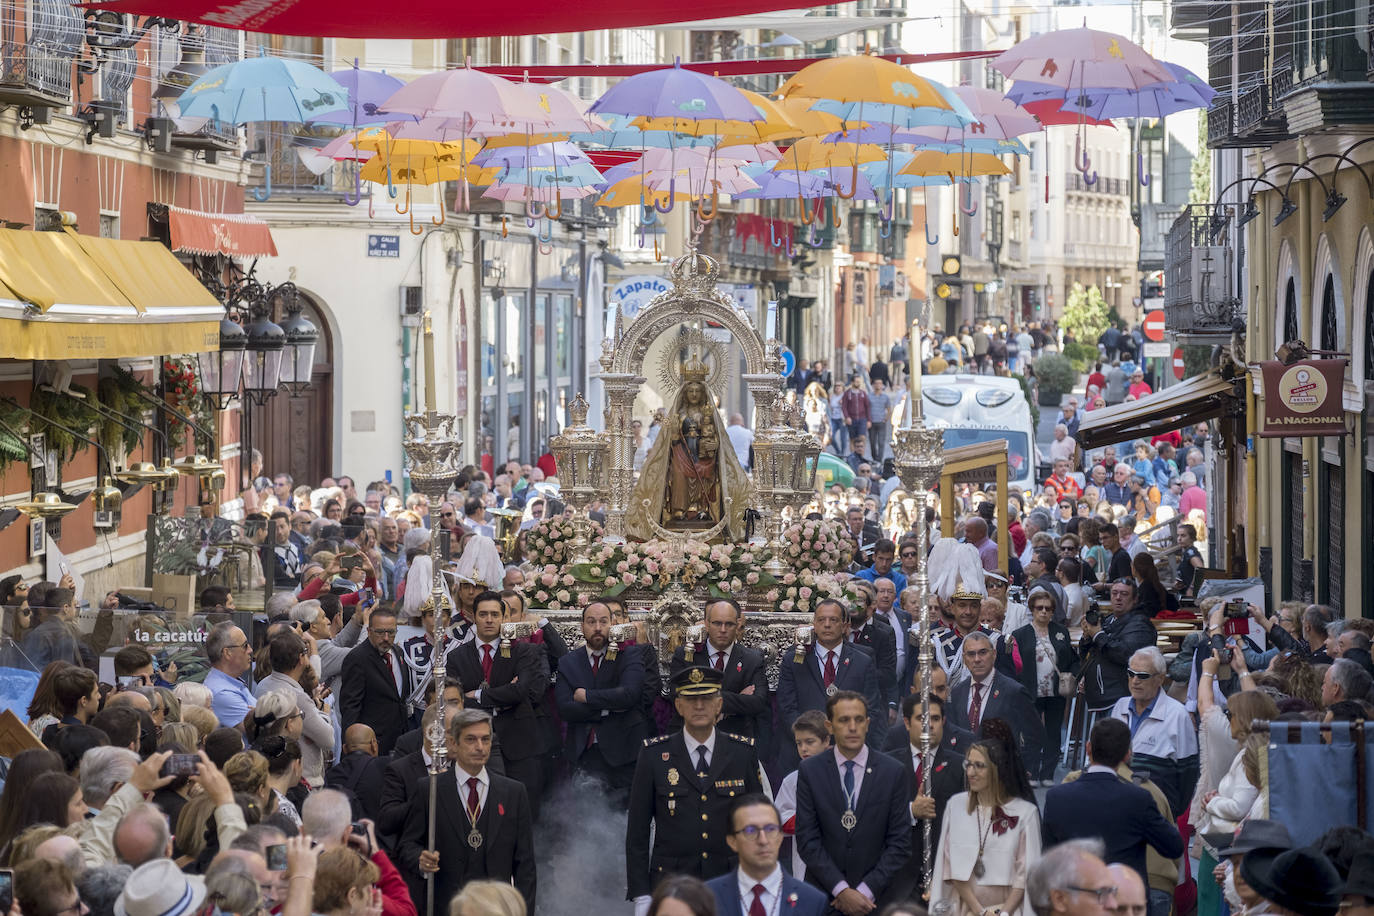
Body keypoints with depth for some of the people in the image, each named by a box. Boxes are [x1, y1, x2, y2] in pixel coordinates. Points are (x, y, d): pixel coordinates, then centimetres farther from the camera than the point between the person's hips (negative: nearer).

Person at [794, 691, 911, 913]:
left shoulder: (895, 773, -1)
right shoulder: (810, 771, -1)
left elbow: (900, 843, -3)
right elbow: (807, 839, -5)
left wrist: (866, 891, -11)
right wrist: (841, 890, -13)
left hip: (874, 897, 0)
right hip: (823, 893, 0)